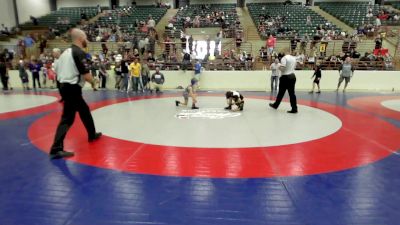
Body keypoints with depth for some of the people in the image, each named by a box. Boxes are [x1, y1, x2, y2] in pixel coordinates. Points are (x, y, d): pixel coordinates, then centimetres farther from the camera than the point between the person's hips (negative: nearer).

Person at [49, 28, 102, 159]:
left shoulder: (66, 52, 13)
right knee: (68, 118, -8)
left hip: (65, 86, 10)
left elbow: (57, 70, 17)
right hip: (72, 89, -10)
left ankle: (92, 134, 38)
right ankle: (57, 149, -8)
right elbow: (86, 75, -20)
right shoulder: (79, 53, -15)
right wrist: (93, 82, 0)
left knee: (84, 110, 22)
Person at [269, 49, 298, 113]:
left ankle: (275, 105, 26)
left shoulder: (284, 58, -13)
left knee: (281, 92, 8)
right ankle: (294, 109, 4)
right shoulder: (294, 58, 9)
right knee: (292, 93, 6)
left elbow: (282, 67, -22)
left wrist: (279, 67, -2)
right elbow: (294, 67, 18)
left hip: (285, 77, -6)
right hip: (293, 76, 6)